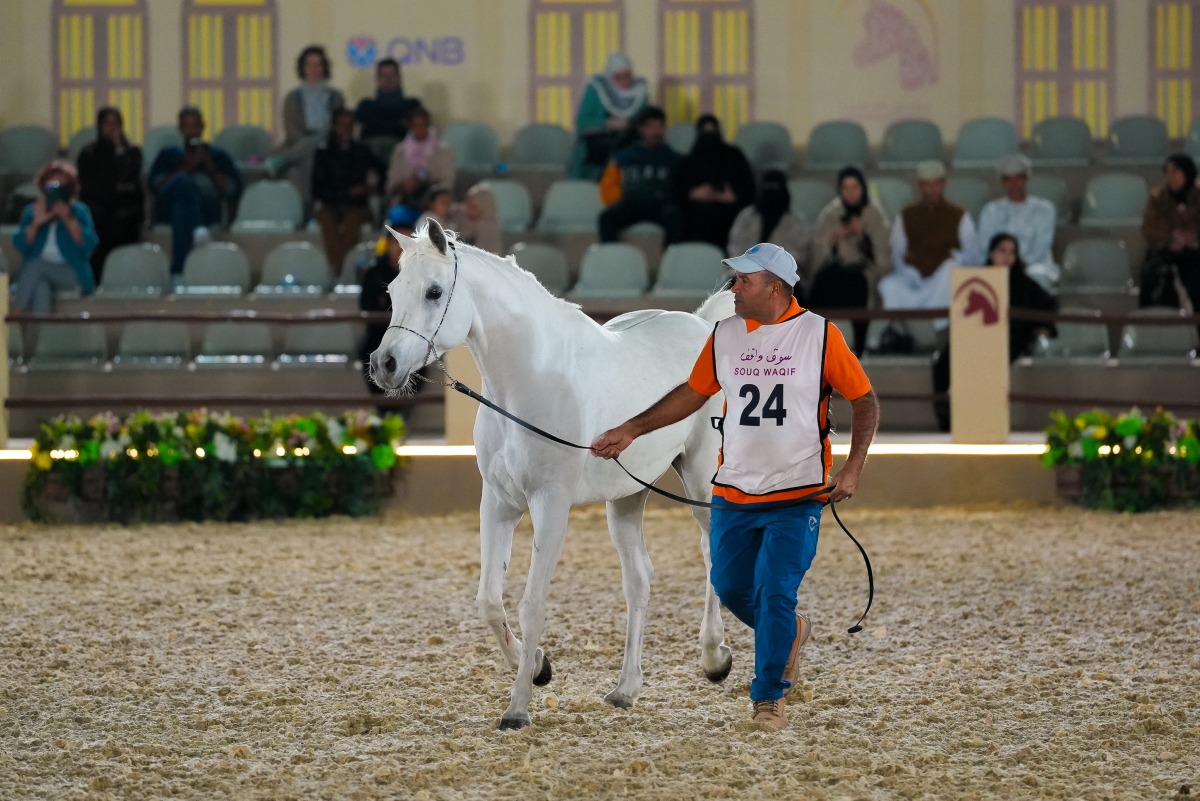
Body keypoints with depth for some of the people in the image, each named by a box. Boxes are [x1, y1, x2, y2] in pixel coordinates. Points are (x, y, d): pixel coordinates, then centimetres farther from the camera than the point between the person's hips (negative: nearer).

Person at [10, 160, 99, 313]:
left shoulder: (79, 211, 7)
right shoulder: (31, 211, 11)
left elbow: (89, 245, -7)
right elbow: (20, 245, -1)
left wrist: (69, 220, -16)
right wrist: (36, 223, -16)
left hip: (70, 274, -2)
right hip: (37, 274, 2)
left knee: (38, 265, -32)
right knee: (42, 287, -35)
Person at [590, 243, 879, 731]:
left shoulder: (820, 335, -7)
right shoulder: (725, 335, 5)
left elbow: (864, 401, -1)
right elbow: (692, 393, 16)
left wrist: (852, 469, -11)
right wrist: (631, 430, 10)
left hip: (798, 495, -5)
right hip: (733, 494, 5)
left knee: (775, 593, -9)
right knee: (731, 588, 8)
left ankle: (769, 695, 5)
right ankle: (789, 631, 38)